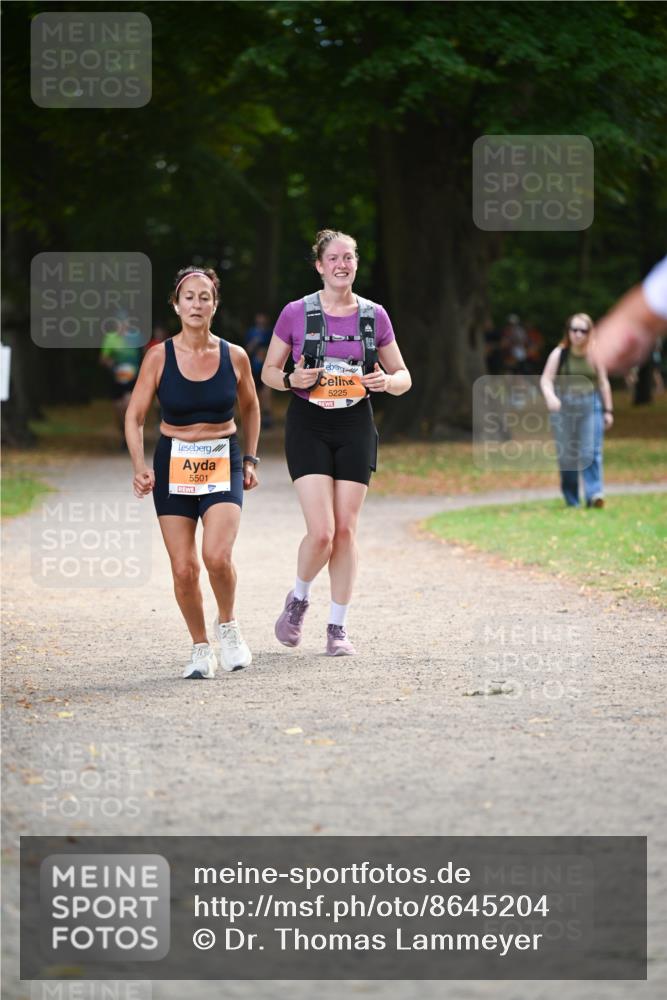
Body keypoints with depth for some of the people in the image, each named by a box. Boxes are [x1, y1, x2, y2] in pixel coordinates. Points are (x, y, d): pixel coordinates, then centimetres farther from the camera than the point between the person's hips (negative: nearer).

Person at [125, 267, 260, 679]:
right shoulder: (159, 357, -5)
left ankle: (227, 624, 7)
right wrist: (140, 466, -12)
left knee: (218, 555, -21)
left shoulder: (234, 357, -1)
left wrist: (250, 459, 11)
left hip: (223, 463, 0)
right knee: (184, 569, -4)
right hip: (174, 464, 1)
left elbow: (250, 408, 16)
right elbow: (135, 417, 1)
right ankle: (201, 648, 17)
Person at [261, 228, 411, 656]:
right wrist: (292, 379, -15)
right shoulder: (296, 313, -3)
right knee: (321, 532, -12)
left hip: (355, 426, 2)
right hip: (309, 426, -2)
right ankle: (299, 599, 17)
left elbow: (403, 377, 10)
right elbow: (269, 371, 7)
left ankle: (338, 627, 11)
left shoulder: (374, 316, 3)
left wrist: (387, 382, -13)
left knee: (346, 530, 1)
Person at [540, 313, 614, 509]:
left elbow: (603, 383, 10)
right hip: (564, 405, 0)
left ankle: (594, 494, -17)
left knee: (591, 452, -12)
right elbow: (546, 380, -5)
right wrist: (550, 397, -25)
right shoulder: (559, 354, 0)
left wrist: (608, 410, 9)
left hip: (590, 406, 0)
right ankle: (571, 500, 11)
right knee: (566, 454, 2)